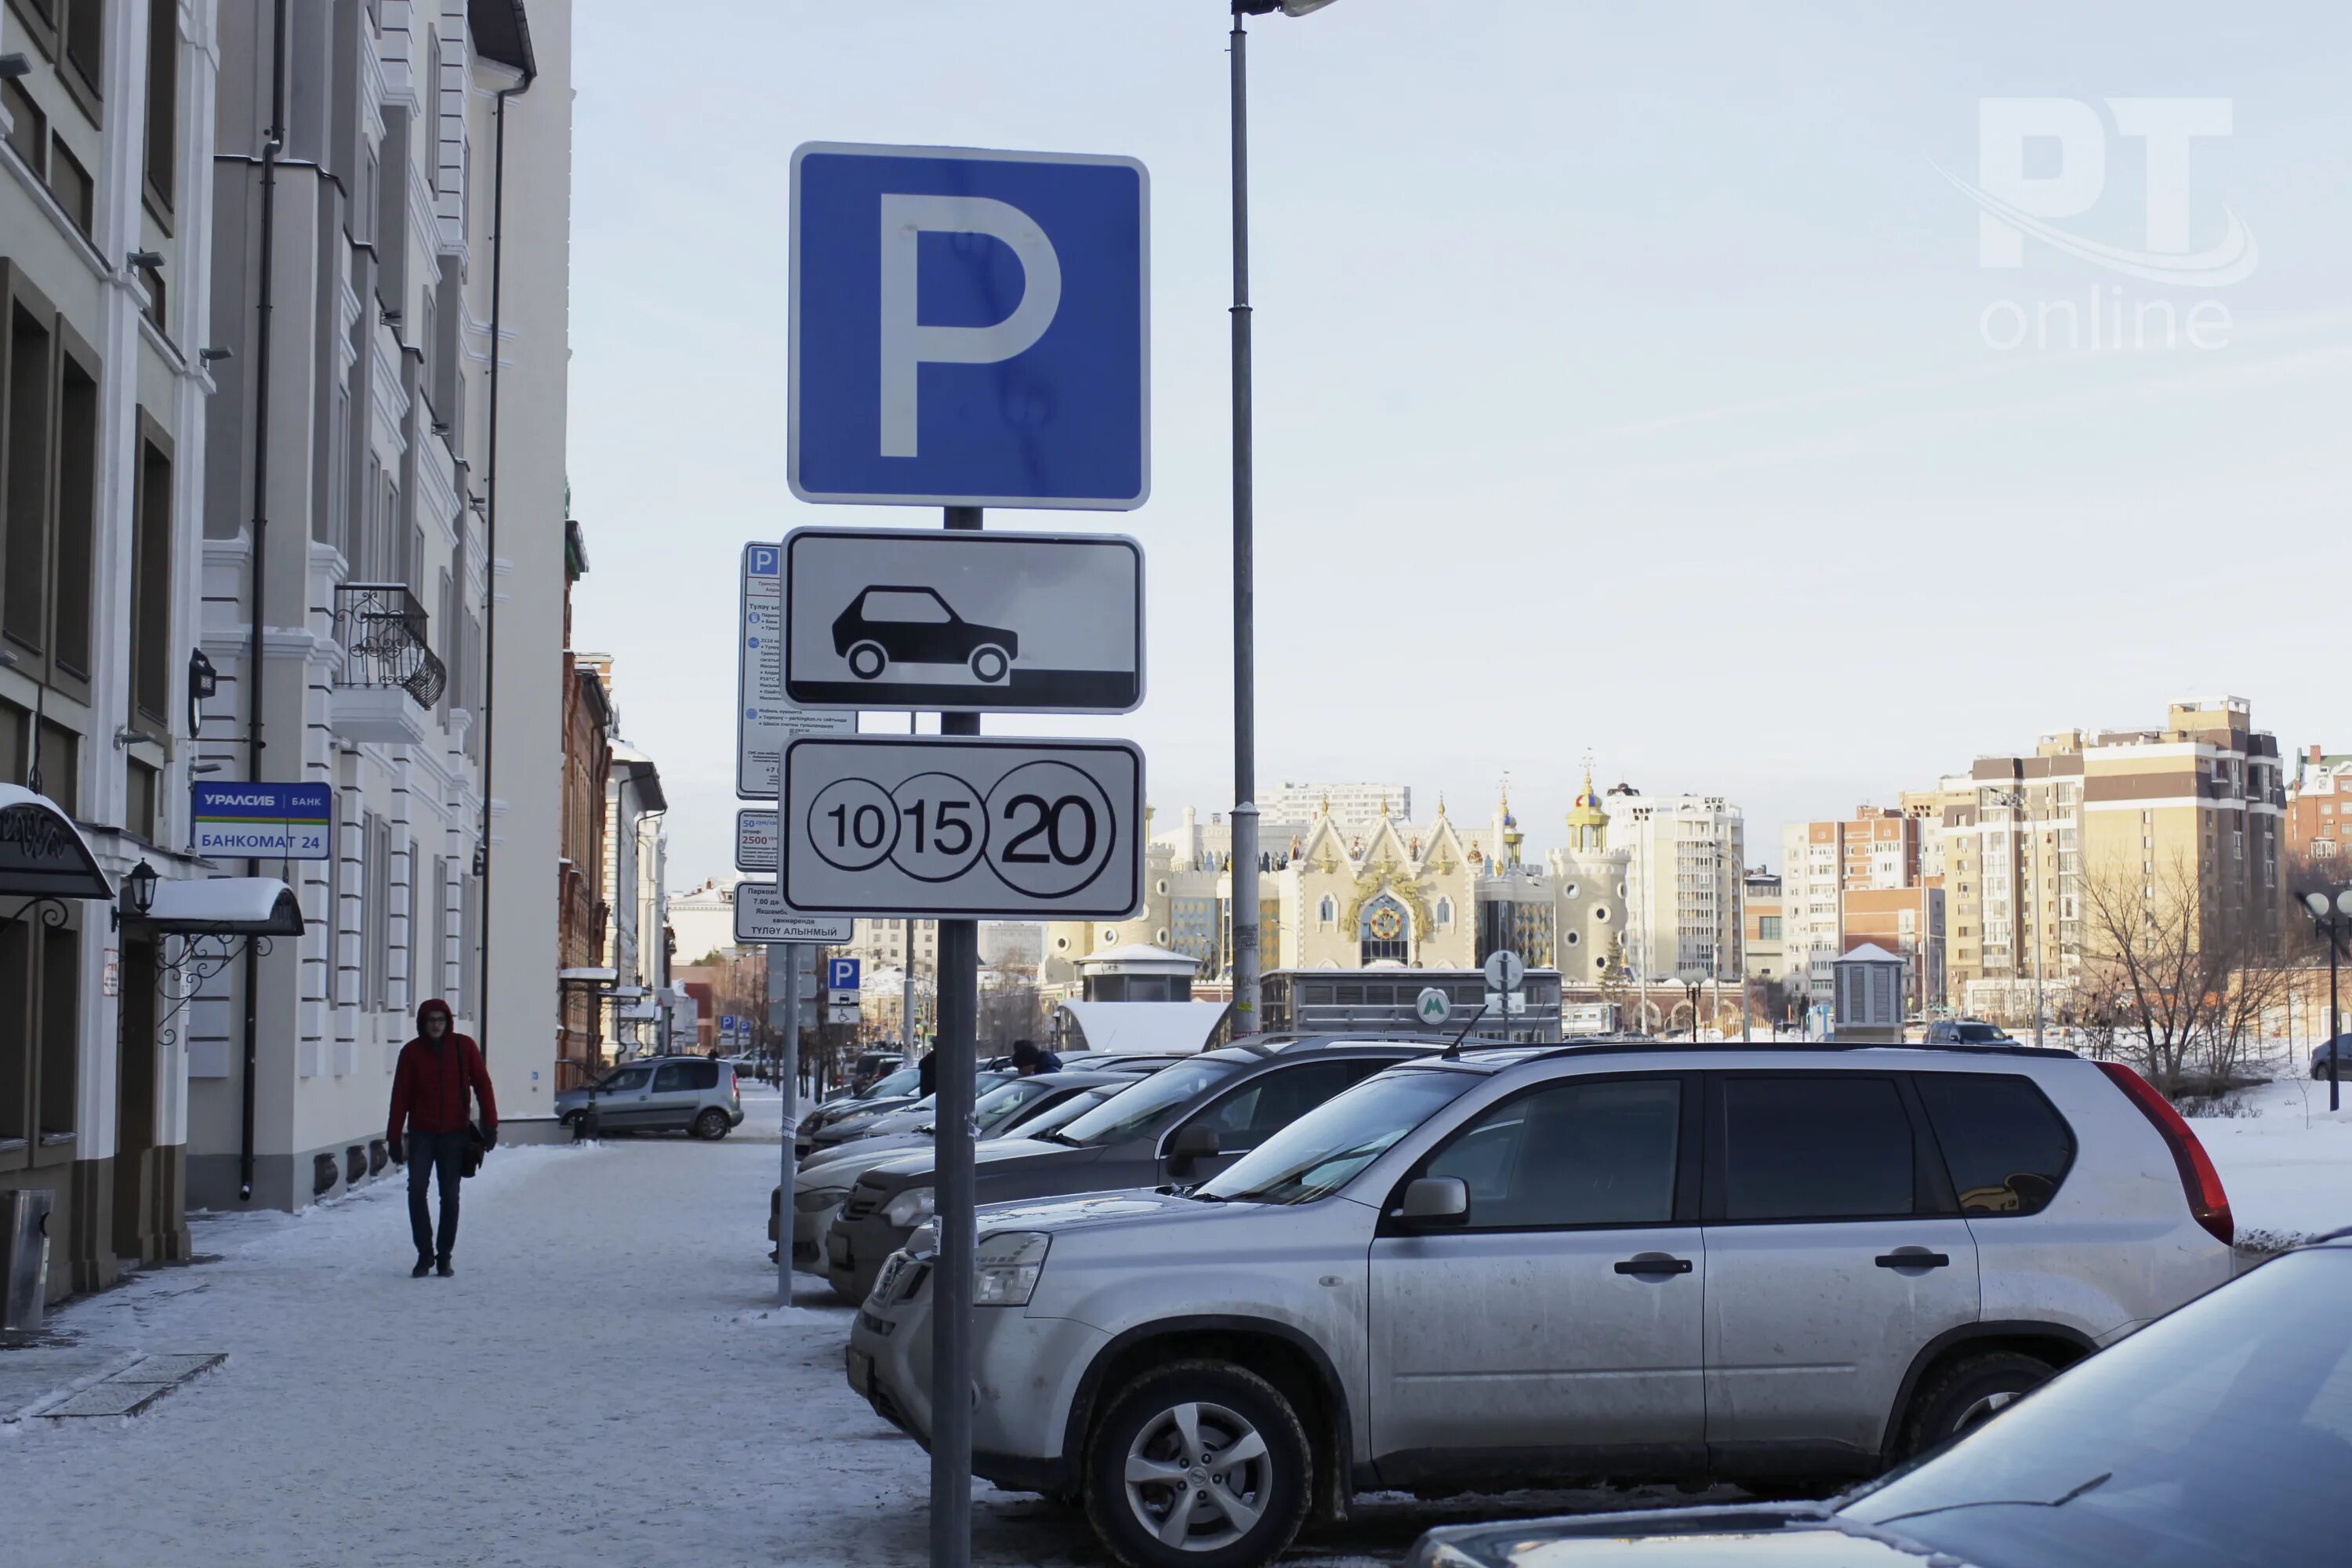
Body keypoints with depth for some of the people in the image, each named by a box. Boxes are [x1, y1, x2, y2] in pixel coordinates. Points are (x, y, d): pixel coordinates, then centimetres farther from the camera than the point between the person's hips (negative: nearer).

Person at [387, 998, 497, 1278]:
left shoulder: (464, 1046, 0)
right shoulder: (412, 1052, -1)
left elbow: (482, 1085, 2)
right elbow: (400, 1096, 0)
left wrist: (490, 1124, -6)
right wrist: (394, 1137, -3)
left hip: (454, 1134, 0)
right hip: (422, 1134, 0)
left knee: (450, 1197, 3)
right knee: (416, 1190, -12)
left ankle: (444, 1257, 13)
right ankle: (425, 1254, -1)